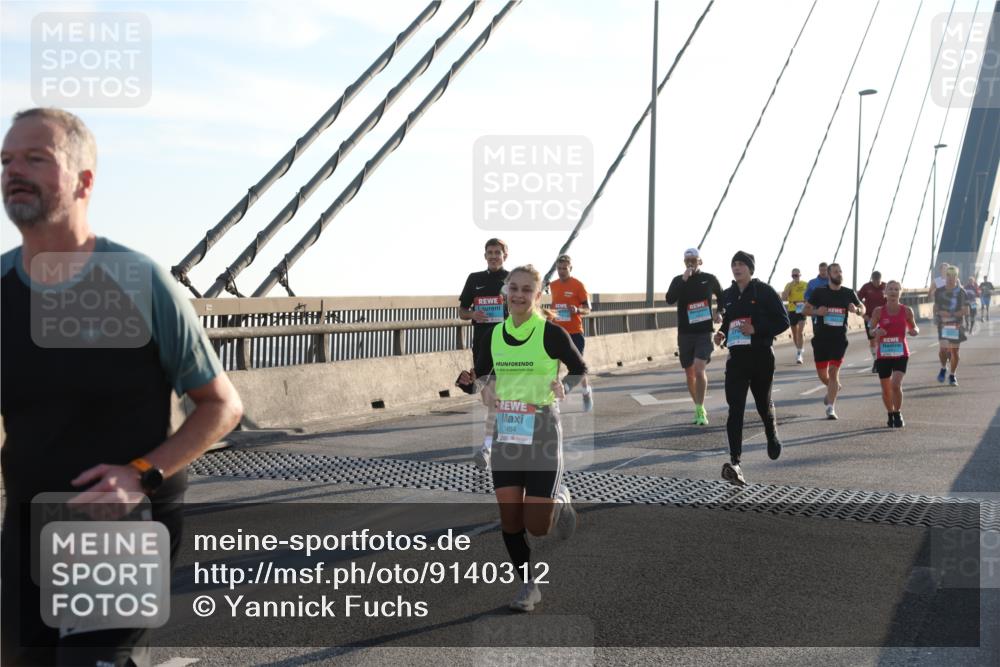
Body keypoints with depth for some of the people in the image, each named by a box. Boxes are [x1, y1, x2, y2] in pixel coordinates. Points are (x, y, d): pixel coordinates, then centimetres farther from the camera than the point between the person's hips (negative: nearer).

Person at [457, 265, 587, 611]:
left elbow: (581, 370, 5)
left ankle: (559, 498, 29)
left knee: (537, 526, -5)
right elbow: (480, 382, 12)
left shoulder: (551, 333, -8)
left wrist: (564, 387, -15)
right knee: (509, 520, 4)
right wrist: (469, 381, -10)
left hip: (542, 433, -4)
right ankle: (528, 585, 23)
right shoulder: (494, 334, 5)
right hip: (505, 433, 4)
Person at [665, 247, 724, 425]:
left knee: (699, 370, -18)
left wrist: (719, 313, 6)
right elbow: (670, 300, -15)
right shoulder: (678, 280, 4)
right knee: (690, 375, 9)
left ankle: (700, 410, -10)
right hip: (684, 334, 2)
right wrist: (684, 280, -20)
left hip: (704, 332, -2)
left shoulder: (710, 279, 3)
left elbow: (721, 297, 22)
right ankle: (699, 408, 25)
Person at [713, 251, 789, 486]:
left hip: (761, 356, -3)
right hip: (736, 357, 3)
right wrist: (721, 333, 2)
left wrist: (756, 329, -20)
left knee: (763, 403, 15)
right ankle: (734, 462, -20)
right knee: (735, 408, -11)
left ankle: (772, 437, 49)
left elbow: (783, 321, -7)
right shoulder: (728, 295, 10)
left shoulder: (765, 291, -6)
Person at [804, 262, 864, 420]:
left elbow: (863, 309, 14)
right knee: (822, 374, 8)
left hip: (839, 339, -1)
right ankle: (834, 388, 41)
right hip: (821, 338, 1)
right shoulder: (819, 292, 0)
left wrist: (856, 310, -10)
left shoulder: (849, 293, 4)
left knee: (833, 371, -9)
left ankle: (830, 408, -4)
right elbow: (806, 309, 6)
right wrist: (817, 312, -15)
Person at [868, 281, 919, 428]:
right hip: (883, 354, 1)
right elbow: (871, 331, 3)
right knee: (886, 389, 8)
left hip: (901, 354, -1)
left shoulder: (906, 311, 0)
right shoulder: (878, 311, -2)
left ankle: (898, 415, 3)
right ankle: (890, 415, 31)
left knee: (896, 385, -17)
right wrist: (876, 332, -20)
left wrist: (914, 331, -12)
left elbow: (914, 328, 11)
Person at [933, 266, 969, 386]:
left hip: (956, 325, -1)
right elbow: (936, 308, 19)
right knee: (943, 349, -10)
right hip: (943, 325, 1)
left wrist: (951, 314, -18)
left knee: (954, 350, 3)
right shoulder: (939, 292, 6)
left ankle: (953, 376, 16)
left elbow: (966, 311, -7)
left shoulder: (961, 292, -3)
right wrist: (937, 314, -1)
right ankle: (943, 368, 19)